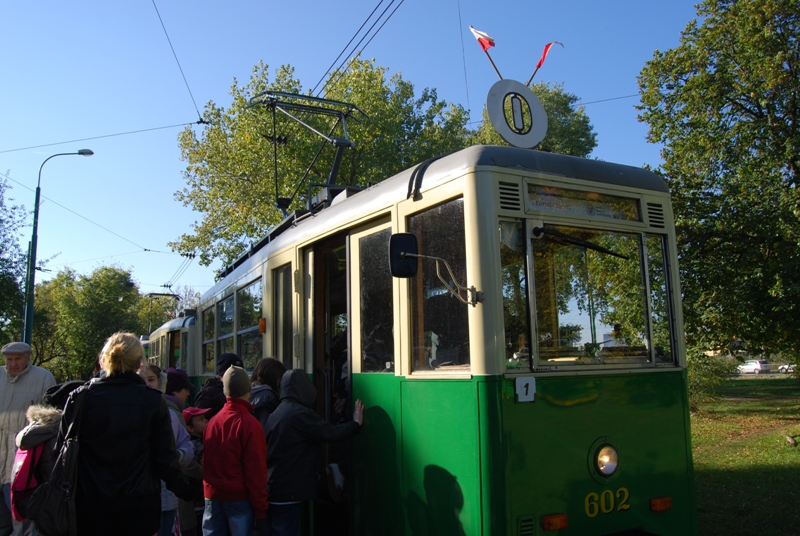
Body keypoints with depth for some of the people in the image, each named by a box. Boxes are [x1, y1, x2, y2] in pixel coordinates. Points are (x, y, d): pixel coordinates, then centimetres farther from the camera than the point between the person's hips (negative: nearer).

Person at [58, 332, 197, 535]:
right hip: (140, 506, 0)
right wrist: (186, 489, 11)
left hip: (90, 509, 1)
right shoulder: (154, 401, -8)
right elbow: (166, 460, -6)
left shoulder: (80, 398, -6)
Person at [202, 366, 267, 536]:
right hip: (239, 498, -5)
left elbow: (206, 462, 8)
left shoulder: (213, 421, 1)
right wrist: (260, 509, -8)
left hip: (213, 496, 5)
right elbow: (256, 470, -14)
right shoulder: (249, 424, -14)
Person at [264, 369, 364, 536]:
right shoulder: (301, 413, -17)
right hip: (287, 492, -9)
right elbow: (331, 433, -17)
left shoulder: (276, 413, 11)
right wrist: (356, 423, 0)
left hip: (272, 490, 9)